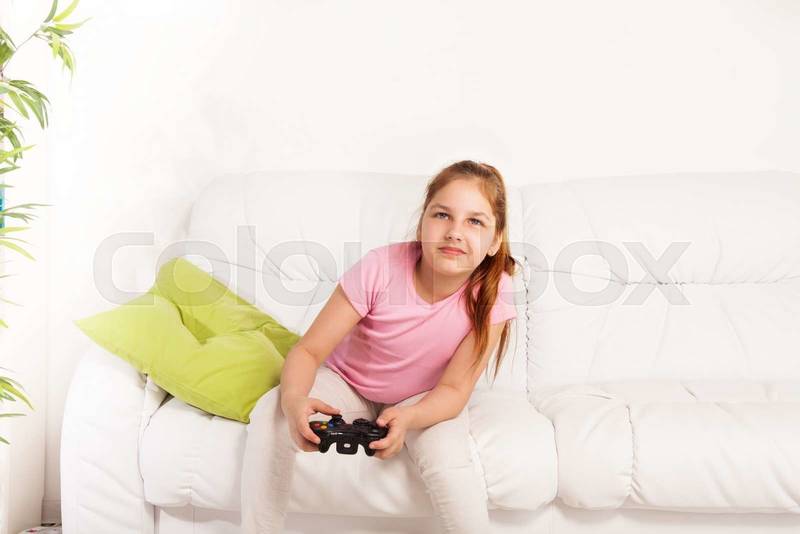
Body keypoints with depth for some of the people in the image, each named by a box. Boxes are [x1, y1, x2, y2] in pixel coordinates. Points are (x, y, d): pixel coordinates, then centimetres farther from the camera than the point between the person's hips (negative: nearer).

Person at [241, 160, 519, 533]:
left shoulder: (492, 293, -25)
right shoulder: (381, 267, -28)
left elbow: (454, 389, -21)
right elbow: (309, 350, -23)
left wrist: (407, 418, -43)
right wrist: (293, 398, -46)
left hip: (425, 401, 0)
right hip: (346, 383, 0)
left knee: (449, 464, -32)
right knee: (271, 415, -27)